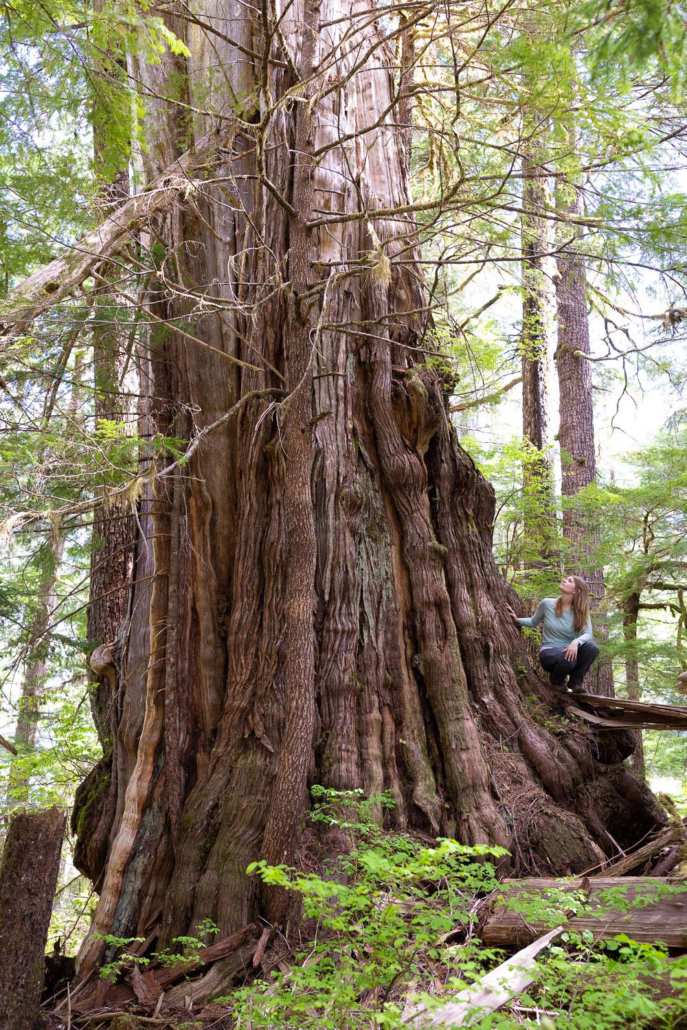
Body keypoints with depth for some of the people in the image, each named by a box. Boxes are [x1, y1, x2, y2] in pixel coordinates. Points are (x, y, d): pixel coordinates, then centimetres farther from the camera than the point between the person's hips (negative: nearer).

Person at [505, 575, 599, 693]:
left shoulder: (581, 612, -4)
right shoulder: (547, 604, -5)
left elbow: (588, 633, -19)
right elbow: (534, 622, 12)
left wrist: (576, 642, -39)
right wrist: (517, 620, -6)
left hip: (569, 651, 2)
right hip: (549, 652, -2)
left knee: (591, 647, -30)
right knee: (567, 659, -38)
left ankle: (576, 681, -2)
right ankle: (557, 679, 2)